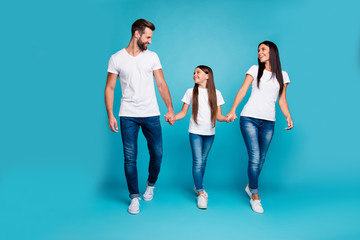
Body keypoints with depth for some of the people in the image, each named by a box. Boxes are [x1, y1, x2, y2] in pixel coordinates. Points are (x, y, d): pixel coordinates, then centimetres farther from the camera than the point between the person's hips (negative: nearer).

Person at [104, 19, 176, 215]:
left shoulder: (152, 57, 7)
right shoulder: (116, 59, 1)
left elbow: (161, 84, 7)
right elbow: (109, 88, 3)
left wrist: (170, 109, 1)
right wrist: (110, 115, -4)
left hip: (151, 114, 2)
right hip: (128, 116, -2)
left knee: (157, 154, 4)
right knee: (130, 158, 0)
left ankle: (151, 184, 32)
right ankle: (134, 197, 16)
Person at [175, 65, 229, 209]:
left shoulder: (216, 93, 4)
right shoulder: (191, 92, 2)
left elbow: (218, 116, 2)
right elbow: (183, 113, 2)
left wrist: (227, 118, -19)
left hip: (210, 133, 2)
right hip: (195, 132, -2)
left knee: (203, 161, 13)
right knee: (197, 162, -8)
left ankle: (198, 185, 32)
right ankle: (201, 193, 0)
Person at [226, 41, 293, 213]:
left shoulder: (282, 75, 13)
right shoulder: (255, 70, 9)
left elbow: (282, 100, 13)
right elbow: (242, 90, 0)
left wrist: (288, 117, -3)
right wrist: (233, 110, -13)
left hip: (268, 122, 2)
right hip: (249, 118, -2)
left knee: (261, 160, 8)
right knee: (254, 158, -8)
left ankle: (250, 186, 32)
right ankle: (255, 197, 6)